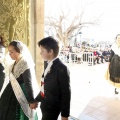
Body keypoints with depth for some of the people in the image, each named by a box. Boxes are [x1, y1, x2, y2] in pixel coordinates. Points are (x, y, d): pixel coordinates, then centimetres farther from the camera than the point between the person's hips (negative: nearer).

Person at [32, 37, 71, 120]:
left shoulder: (61, 68, -21)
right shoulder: (49, 65, 2)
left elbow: (66, 93, -17)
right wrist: (37, 100, 17)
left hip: (52, 108, -7)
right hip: (45, 105, 7)